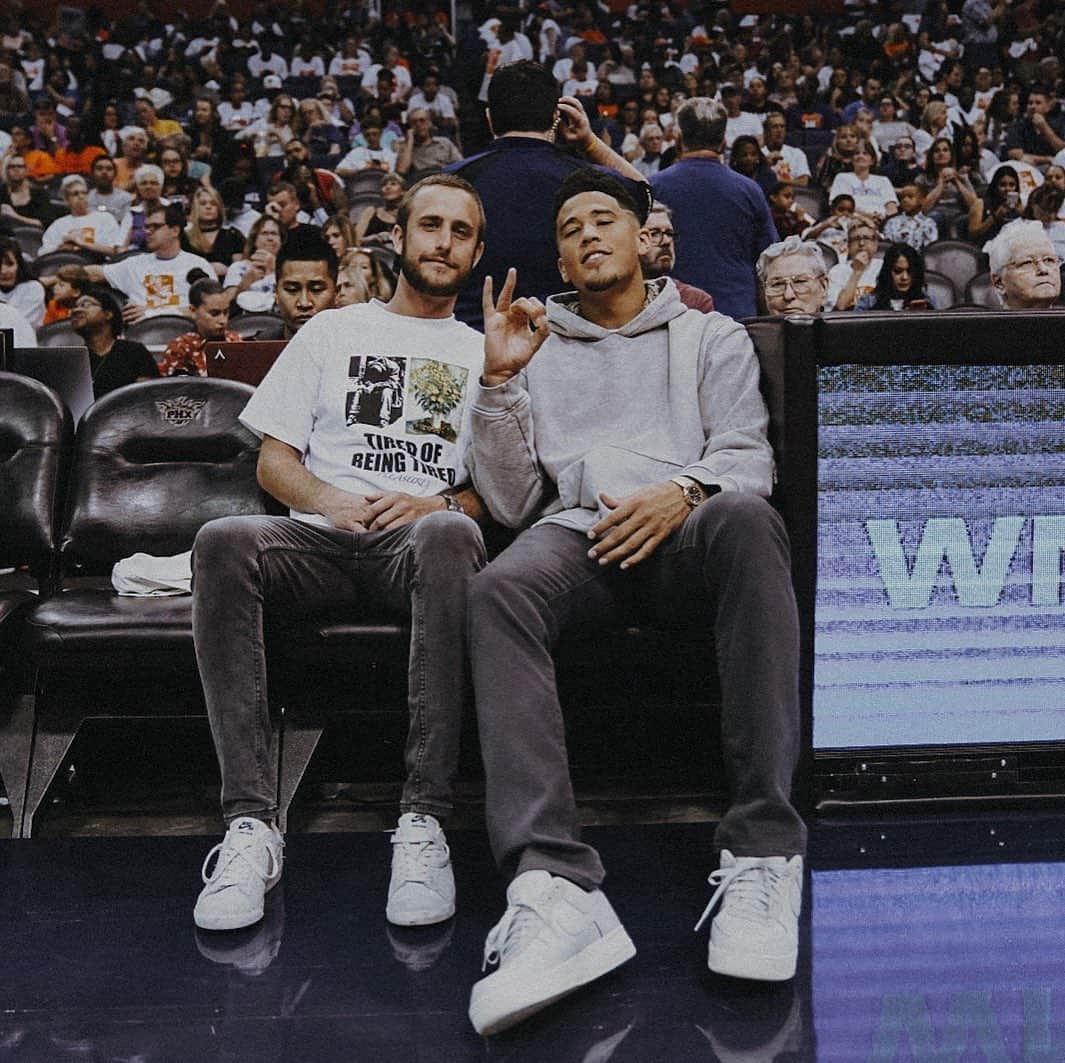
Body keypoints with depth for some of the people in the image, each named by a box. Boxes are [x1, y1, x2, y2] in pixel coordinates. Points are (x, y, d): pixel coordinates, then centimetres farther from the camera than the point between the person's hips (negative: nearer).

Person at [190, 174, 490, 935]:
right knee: (224, 541, -32)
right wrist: (332, 502, -5)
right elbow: (274, 459, 15)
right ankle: (251, 822, -34)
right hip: (322, 536, 2)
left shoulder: (485, 354, 20)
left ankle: (424, 820, -40)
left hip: (421, 540, -1)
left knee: (450, 533, -39)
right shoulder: (333, 332, 23)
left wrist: (438, 505, -10)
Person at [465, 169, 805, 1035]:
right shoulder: (536, 346, 26)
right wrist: (499, 380, 3)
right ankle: (555, 889, -50)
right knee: (499, 591, -36)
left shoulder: (711, 337, 24)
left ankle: (763, 850, -40)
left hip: (684, 531, -1)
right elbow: (512, 502, 16)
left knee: (747, 518, -39)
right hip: (577, 534, 1)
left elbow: (749, 457, 9)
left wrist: (682, 492, -14)